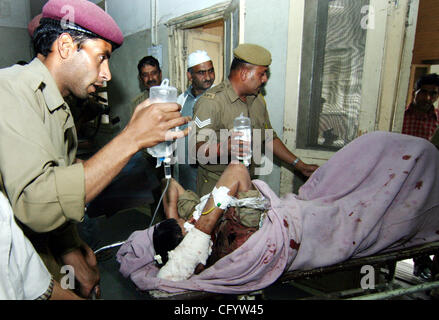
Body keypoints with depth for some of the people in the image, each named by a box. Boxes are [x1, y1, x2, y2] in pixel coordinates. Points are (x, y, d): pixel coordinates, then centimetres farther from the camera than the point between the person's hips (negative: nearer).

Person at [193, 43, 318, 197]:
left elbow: (270, 138, 17)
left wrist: (300, 165, 14)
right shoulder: (211, 101, -16)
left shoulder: (258, 100, 10)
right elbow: (198, 148, -23)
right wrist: (225, 148, -43)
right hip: (215, 186, -6)